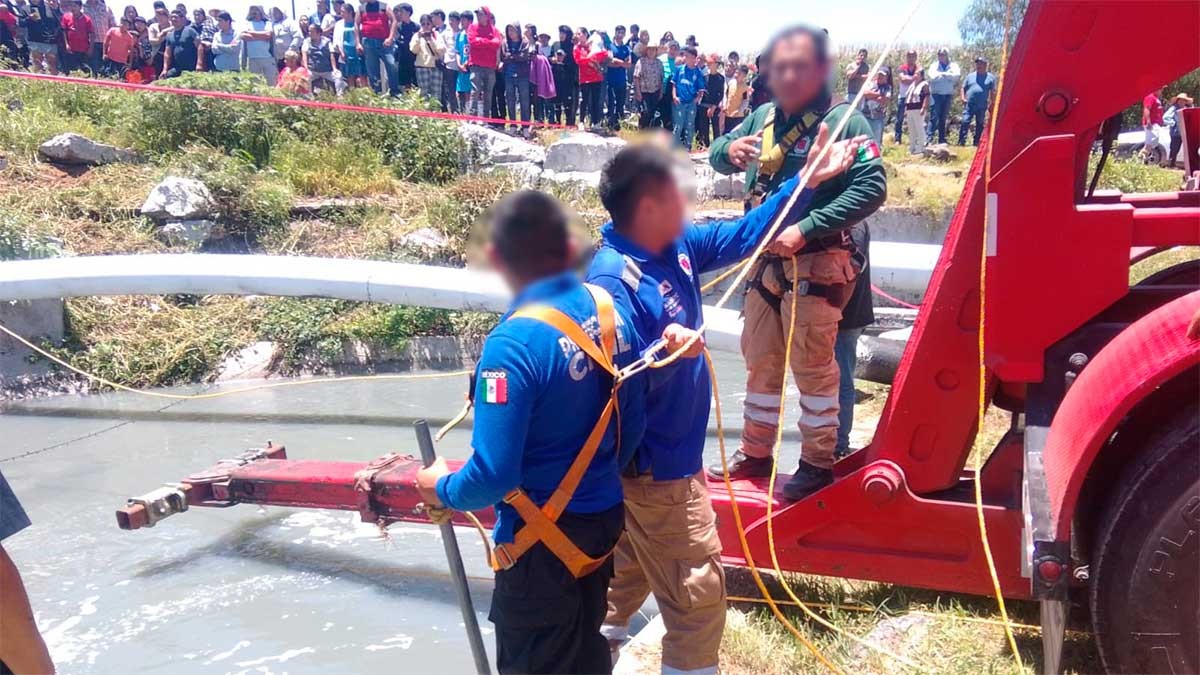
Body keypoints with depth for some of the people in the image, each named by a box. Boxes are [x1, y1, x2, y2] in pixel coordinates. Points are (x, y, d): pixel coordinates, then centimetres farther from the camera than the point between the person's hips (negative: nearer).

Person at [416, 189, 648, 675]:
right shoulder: (610, 314, -6)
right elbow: (632, 426, 3)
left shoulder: (515, 343, -27)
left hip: (544, 538, -6)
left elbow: (493, 475, -27)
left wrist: (442, 490, -6)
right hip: (604, 516, 7)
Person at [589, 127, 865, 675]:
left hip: (666, 455, 10)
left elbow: (742, 235, 12)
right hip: (654, 466, -10)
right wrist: (666, 351, -48)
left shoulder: (677, 246, -1)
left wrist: (809, 180, 12)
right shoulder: (612, 278, -27)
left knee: (630, 571, 27)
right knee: (698, 592, 3)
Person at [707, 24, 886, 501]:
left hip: (815, 267, -7)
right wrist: (728, 149, -8)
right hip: (764, 263, 7)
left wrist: (805, 230, -26)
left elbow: (871, 187, -19)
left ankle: (818, 463, 16)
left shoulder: (844, 120, -10)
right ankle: (754, 453, 31)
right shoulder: (764, 117, 9)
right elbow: (717, 157, 18)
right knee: (760, 363, 16)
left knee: (813, 368, 0)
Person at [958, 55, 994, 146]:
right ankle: (961, 141, -11)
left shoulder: (990, 77, 8)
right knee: (964, 122, -12)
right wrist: (963, 98, -1)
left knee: (980, 124, 7)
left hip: (982, 106, 0)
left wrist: (991, 104, 2)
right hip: (969, 105, 0)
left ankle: (977, 142, 15)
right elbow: (963, 88, 15)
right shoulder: (970, 76, 11)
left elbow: (993, 92, 9)